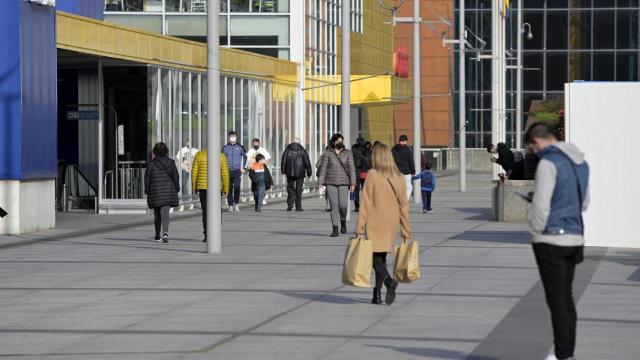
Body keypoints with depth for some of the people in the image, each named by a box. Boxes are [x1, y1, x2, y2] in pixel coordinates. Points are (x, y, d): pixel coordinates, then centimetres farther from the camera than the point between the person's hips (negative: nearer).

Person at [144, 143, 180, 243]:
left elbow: (147, 178, -2)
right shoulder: (171, 162, 1)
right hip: (168, 192, 0)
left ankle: (157, 236, 24)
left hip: (156, 192, 0)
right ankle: (165, 232, -29)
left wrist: (147, 191, 9)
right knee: (165, 213, -7)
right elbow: (176, 177, 4)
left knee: (157, 214, 14)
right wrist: (176, 189, 14)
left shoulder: (152, 164, -5)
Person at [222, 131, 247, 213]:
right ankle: (230, 205, 11)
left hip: (237, 170, -2)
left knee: (237, 187, -18)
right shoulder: (225, 148, 6)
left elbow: (245, 157, 16)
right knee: (229, 189, 4)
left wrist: (243, 167, 11)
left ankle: (236, 203, -7)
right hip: (228, 171, 2)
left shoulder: (240, 147, 4)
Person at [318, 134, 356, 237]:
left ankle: (343, 221, 20)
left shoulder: (348, 153, 4)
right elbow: (323, 168, 2)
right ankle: (335, 229, -1)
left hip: (343, 183, 0)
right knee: (334, 205, -4)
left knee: (343, 205, -10)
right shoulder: (327, 154, 3)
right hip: (331, 183, 0)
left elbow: (351, 168, 1)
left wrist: (353, 183, -6)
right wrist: (321, 182, -6)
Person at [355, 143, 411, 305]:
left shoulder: (372, 175, -10)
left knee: (375, 257, -1)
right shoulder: (399, 177, 3)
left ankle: (389, 280, -27)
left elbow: (366, 202, -11)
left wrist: (359, 227, -8)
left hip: (375, 223, -5)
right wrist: (406, 230, 10)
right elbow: (403, 204, 5)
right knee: (382, 257, 16)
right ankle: (377, 294, 16)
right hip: (392, 223, 5)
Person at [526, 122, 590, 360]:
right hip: (574, 238, 8)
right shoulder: (580, 163, 13)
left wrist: (536, 231, -3)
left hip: (552, 240, -8)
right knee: (566, 297, 15)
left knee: (556, 299, -4)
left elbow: (541, 206, -19)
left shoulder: (549, 163, -13)